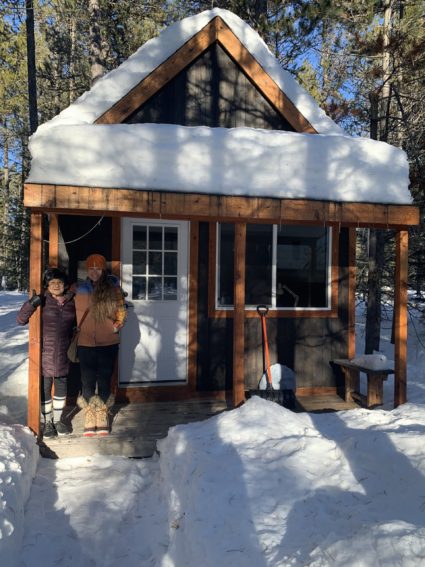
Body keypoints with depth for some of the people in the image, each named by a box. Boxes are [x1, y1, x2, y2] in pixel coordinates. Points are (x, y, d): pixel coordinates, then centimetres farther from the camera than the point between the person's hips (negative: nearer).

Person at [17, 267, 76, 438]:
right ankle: (47, 422, 25)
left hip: (63, 353, 3)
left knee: (61, 387, 14)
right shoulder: (42, 301, -7)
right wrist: (31, 303, -25)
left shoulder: (71, 302, 1)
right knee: (45, 388, 6)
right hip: (45, 353, -3)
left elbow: (76, 324, 15)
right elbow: (20, 320, -11)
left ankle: (58, 419, 32)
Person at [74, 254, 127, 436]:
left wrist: (116, 326, -8)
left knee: (104, 380, 7)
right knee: (87, 381, 5)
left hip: (108, 343, -1)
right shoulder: (80, 290, 3)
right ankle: (89, 418, 17)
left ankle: (103, 417, 20)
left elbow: (122, 311, 3)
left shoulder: (113, 289, -2)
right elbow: (77, 314, 13)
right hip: (85, 343, 1)